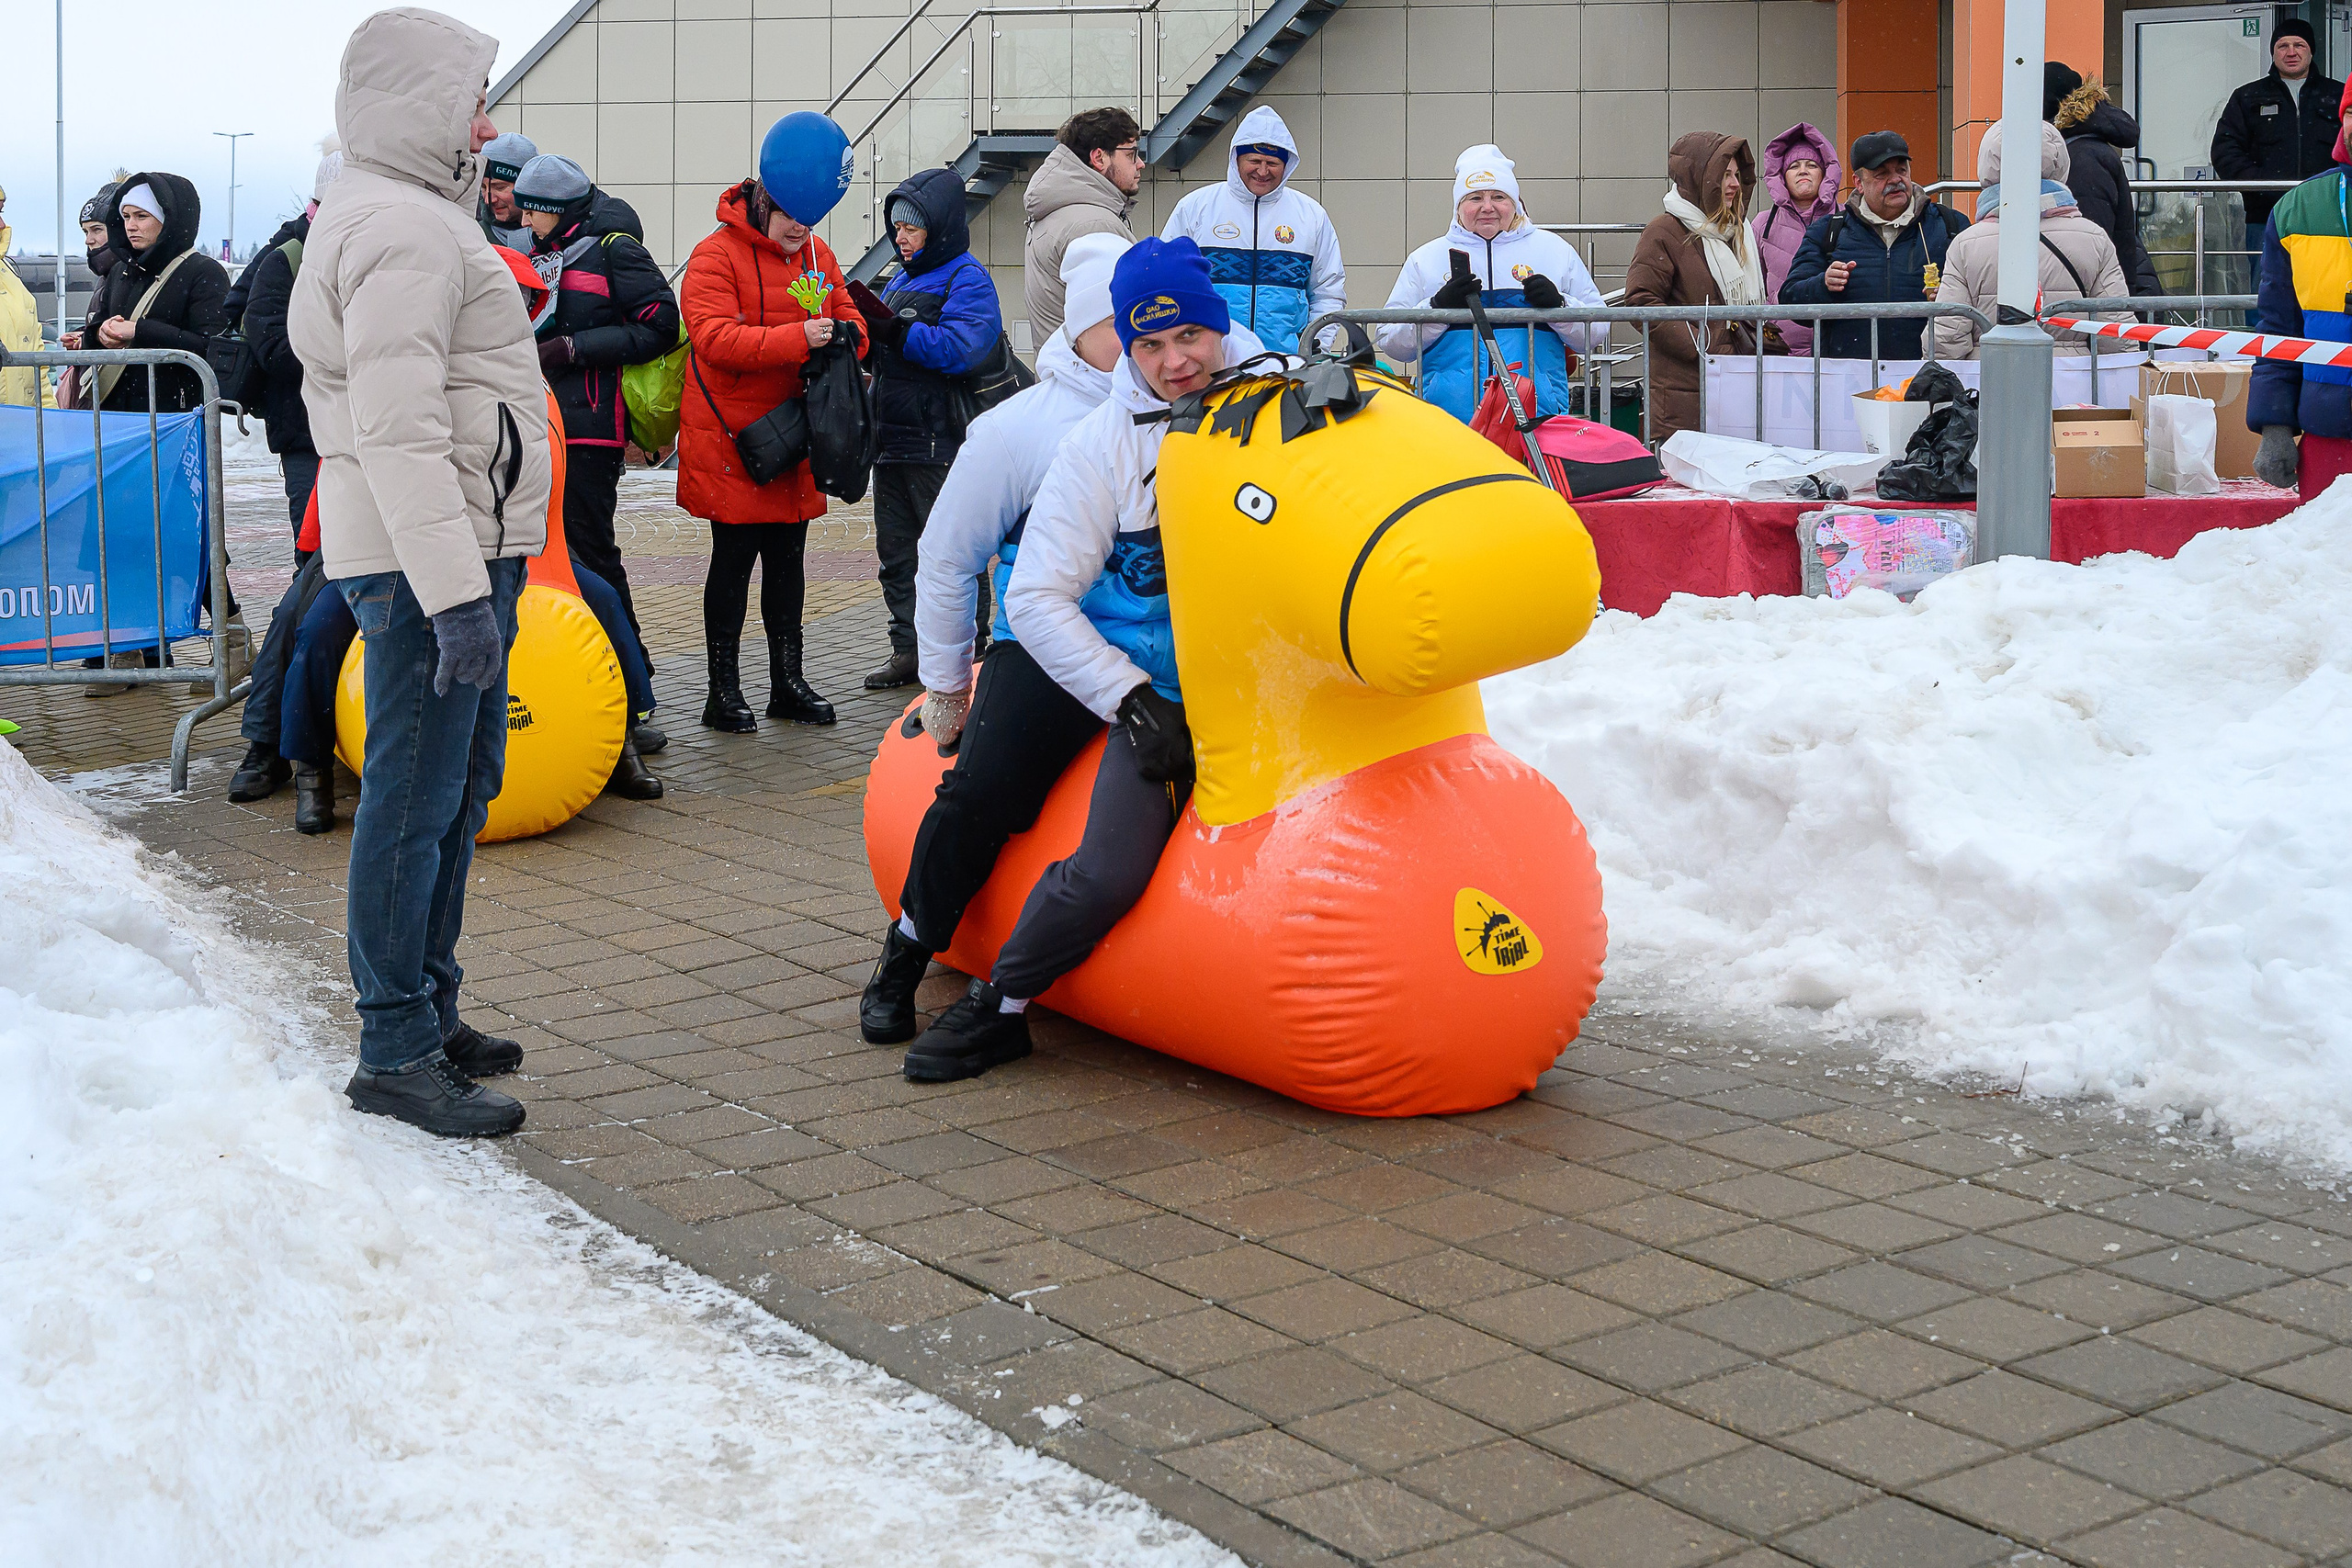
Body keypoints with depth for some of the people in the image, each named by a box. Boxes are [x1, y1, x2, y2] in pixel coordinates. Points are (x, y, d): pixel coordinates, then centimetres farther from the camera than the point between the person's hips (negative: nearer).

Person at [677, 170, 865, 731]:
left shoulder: (817, 256, 10)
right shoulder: (717, 255, -10)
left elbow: (848, 320, 14)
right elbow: (713, 338, -22)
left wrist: (845, 336, -12)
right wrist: (797, 338, -30)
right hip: (730, 435, -6)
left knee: (787, 557, 12)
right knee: (734, 558, -1)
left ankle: (788, 683, 22)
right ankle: (723, 692, 7)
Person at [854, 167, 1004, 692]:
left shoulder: (967, 279, -7)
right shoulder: (901, 280, 19)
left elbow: (961, 347, -22)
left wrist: (896, 332, -22)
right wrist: (867, 333, -1)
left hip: (940, 444, -9)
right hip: (892, 441, 9)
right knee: (896, 550, 12)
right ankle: (908, 648, 20)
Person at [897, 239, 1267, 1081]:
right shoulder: (1104, 442, -3)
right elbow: (1037, 599, -4)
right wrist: (1132, 699, -13)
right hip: (1162, 694, -2)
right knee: (1110, 874, -16)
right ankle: (998, 1007, 7)